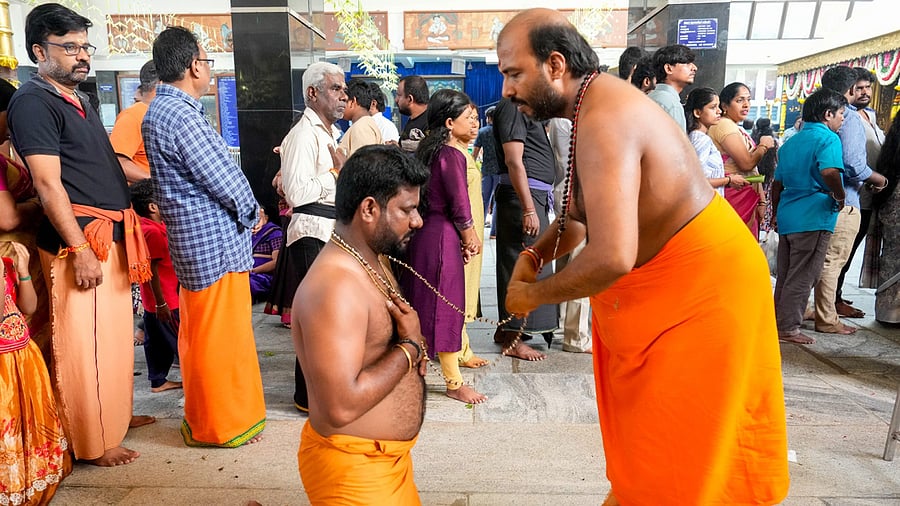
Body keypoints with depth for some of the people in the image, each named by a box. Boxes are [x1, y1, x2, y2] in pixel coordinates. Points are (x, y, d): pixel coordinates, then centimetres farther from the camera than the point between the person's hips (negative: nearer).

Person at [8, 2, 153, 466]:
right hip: (78, 240, -9)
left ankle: (116, 415, 34)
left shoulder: (78, 100, 18)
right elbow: (48, 184, -17)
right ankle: (94, 443, 12)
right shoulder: (34, 101, -10)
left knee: (114, 335, 18)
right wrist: (80, 249, -20)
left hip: (111, 237, 9)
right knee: (86, 344, 0)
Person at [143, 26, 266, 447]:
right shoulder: (182, 116, -20)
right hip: (216, 243, -11)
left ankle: (204, 416, 36)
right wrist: (252, 211, -1)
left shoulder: (161, 111, 13)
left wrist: (245, 207, 6)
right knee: (219, 336, 2)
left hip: (194, 239, 11)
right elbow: (226, 181, -19)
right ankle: (221, 424, 16)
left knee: (201, 333, 20)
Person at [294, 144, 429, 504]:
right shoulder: (335, 285, -27)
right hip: (354, 467, -9)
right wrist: (410, 347, -21)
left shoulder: (372, 262, 5)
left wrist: (412, 346, -4)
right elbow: (341, 406, -33)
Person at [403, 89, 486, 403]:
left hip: (425, 232, 9)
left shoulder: (429, 150, 12)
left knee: (423, 301, 16)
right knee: (446, 304, -2)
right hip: (444, 236, -9)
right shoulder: (452, 155, -16)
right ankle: (454, 382, 7)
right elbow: (460, 206, -19)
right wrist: (470, 239, -3)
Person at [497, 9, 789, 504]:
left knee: (670, 465, 6)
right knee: (641, 433, 21)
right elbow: (579, 212, 15)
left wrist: (532, 295, -20)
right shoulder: (598, 101, 5)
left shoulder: (602, 121, -27)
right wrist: (533, 256, -1)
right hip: (662, 279, 10)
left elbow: (611, 257, -37)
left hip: (701, 284, -10)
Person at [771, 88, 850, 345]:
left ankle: (778, 322, 22)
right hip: (814, 218, -8)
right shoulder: (828, 138, -9)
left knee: (784, 275, 14)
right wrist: (840, 197, -13)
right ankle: (789, 328, 6)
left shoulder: (791, 141, 16)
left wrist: (776, 213, 29)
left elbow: (777, 182, 21)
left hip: (787, 217, 8)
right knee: (802, 278, 0)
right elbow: (829, 172, -29)